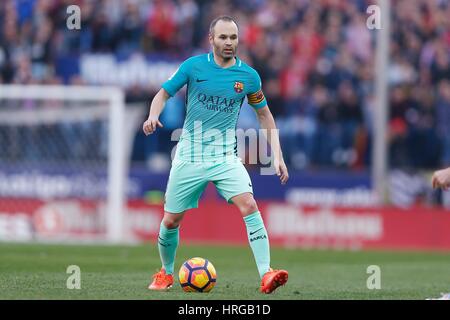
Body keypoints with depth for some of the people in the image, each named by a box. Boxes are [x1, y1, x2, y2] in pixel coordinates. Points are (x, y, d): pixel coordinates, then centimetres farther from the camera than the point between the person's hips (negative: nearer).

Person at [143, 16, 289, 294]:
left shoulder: (248, 76, -1)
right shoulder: (194, 66, -4)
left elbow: (264, 114, 10)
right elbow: (164, 93, 5)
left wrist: (277, 156, 3)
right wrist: (153, 116, -18)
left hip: (225, 156, 0)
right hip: (189, 156, 0)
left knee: (249, 205, -24)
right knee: (171, 221, 6)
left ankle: (266, 275, -27)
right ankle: (166, 273, 33)